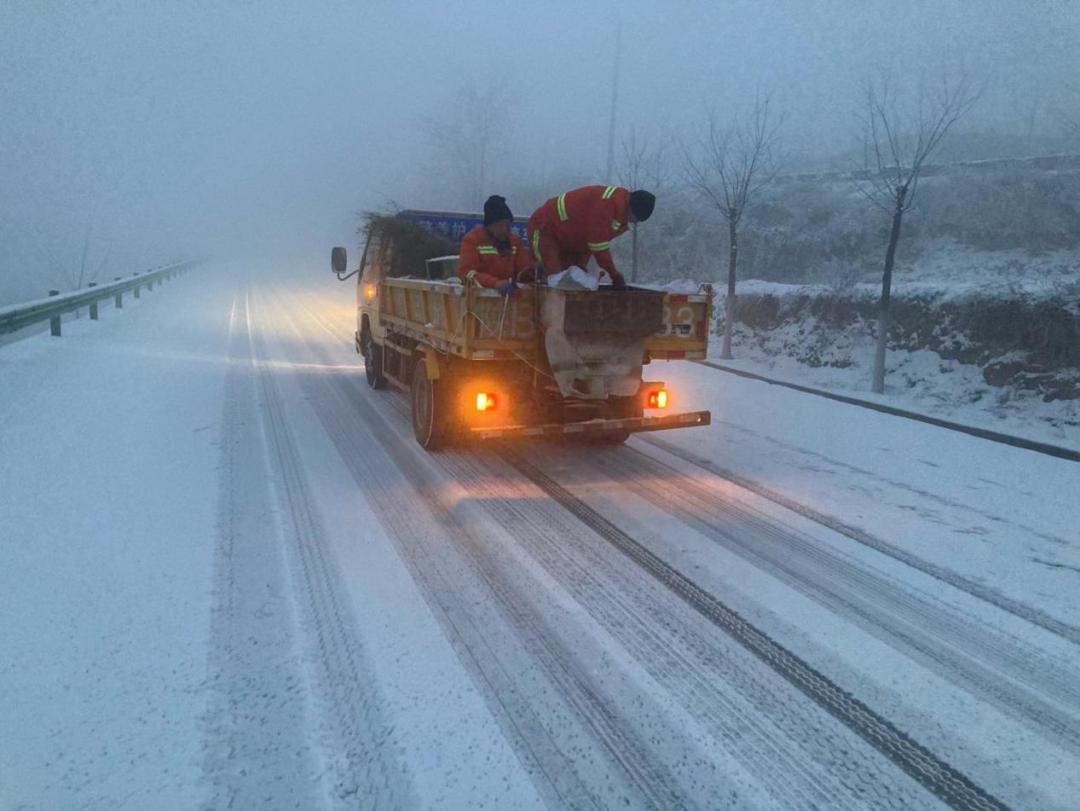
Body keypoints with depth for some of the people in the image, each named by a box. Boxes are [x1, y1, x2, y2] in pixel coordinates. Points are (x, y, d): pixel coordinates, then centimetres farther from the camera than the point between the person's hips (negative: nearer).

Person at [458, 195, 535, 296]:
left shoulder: (515, 241, 11)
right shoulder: (472, 239, -4)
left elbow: (524, 269, 9)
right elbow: (466, 272, -15)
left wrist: (531, 272, -16)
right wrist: (496, 283, -28)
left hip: (509, 294, 4)